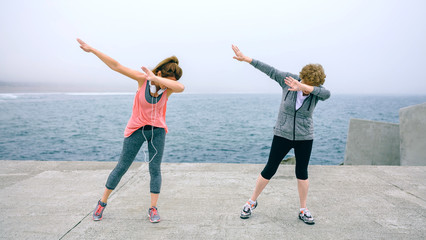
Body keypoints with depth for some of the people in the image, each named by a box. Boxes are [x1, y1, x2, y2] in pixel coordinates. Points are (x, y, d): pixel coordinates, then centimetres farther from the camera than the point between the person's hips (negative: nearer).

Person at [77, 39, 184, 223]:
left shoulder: (169, 87, -13)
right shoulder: (143, 79, -16)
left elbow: (181, 87, -38)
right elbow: (116, 66, -14)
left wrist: (155, 78, -41)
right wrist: (92, 50, -13)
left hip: (158, 131, 1)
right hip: (136, 130, -1)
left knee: (155, 169, 1)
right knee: (122, 167, 6)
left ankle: (153, 209, 13)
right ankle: (102, 203, 24)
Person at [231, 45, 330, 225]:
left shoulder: (317, 91, -11)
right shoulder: (289, 80, -11)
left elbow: (327, 94, -34)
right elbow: (270, 70, -9)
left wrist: (304, 87, -49)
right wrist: (246, 58, -10)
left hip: (304, 138, 1)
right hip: (282, 135, -1)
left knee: (302, 173, 7)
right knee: (270, 170, 3)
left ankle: (303, 210, 24)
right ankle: (252, 201, 20)